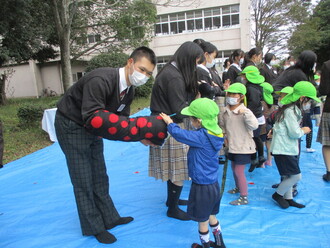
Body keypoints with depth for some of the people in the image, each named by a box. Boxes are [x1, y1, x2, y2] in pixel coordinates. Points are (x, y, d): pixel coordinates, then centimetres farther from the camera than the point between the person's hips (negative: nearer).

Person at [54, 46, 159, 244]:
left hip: (91, 128, 8)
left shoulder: (129, 90, -5)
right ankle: (94, 227, 17)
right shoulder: (100, 80, -33)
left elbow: (121, 119, -1)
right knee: (83, 180, 1)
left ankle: (109, 218, 30)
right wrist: (135, 128, -41)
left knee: (99, 176, 15)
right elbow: (93, 117, -38)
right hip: (72, 125, -8)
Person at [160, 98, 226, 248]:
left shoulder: (202, 136, -26)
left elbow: (178, 133, -24)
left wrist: (169, 122, -5)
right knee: (211, 216, 27)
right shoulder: (214, 134, -1)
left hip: (202, 187, -9)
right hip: (213, 184, 9)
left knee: (202, 221, 14)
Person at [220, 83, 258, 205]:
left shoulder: (245, 111, -19)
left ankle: (244, 197, 11)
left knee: (239, 171, -5)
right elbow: (222, 124, 17)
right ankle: (238, 187, 46)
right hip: (232, 145, 7)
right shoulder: (225, 111, -1)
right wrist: (225, 135, 6)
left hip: (243, 147, -7)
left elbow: (254, 126, -34)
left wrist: (245, 113, -40)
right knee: (234, 168, 22)